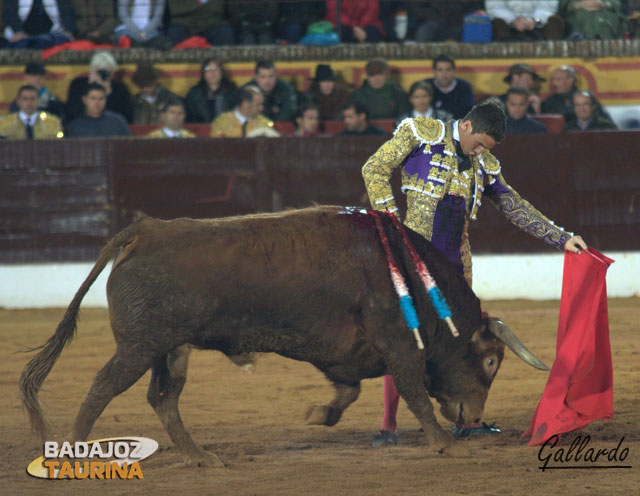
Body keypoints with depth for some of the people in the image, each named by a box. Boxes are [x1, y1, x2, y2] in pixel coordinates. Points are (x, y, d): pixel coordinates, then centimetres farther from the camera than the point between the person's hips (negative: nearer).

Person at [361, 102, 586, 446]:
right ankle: (388, 426, -2)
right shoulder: (421, 134, 1)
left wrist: (561, 238, 15)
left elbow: (516, 208, 20)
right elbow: (374, 170, 1)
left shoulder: (485, 166, 15)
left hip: (455, 262, 5)